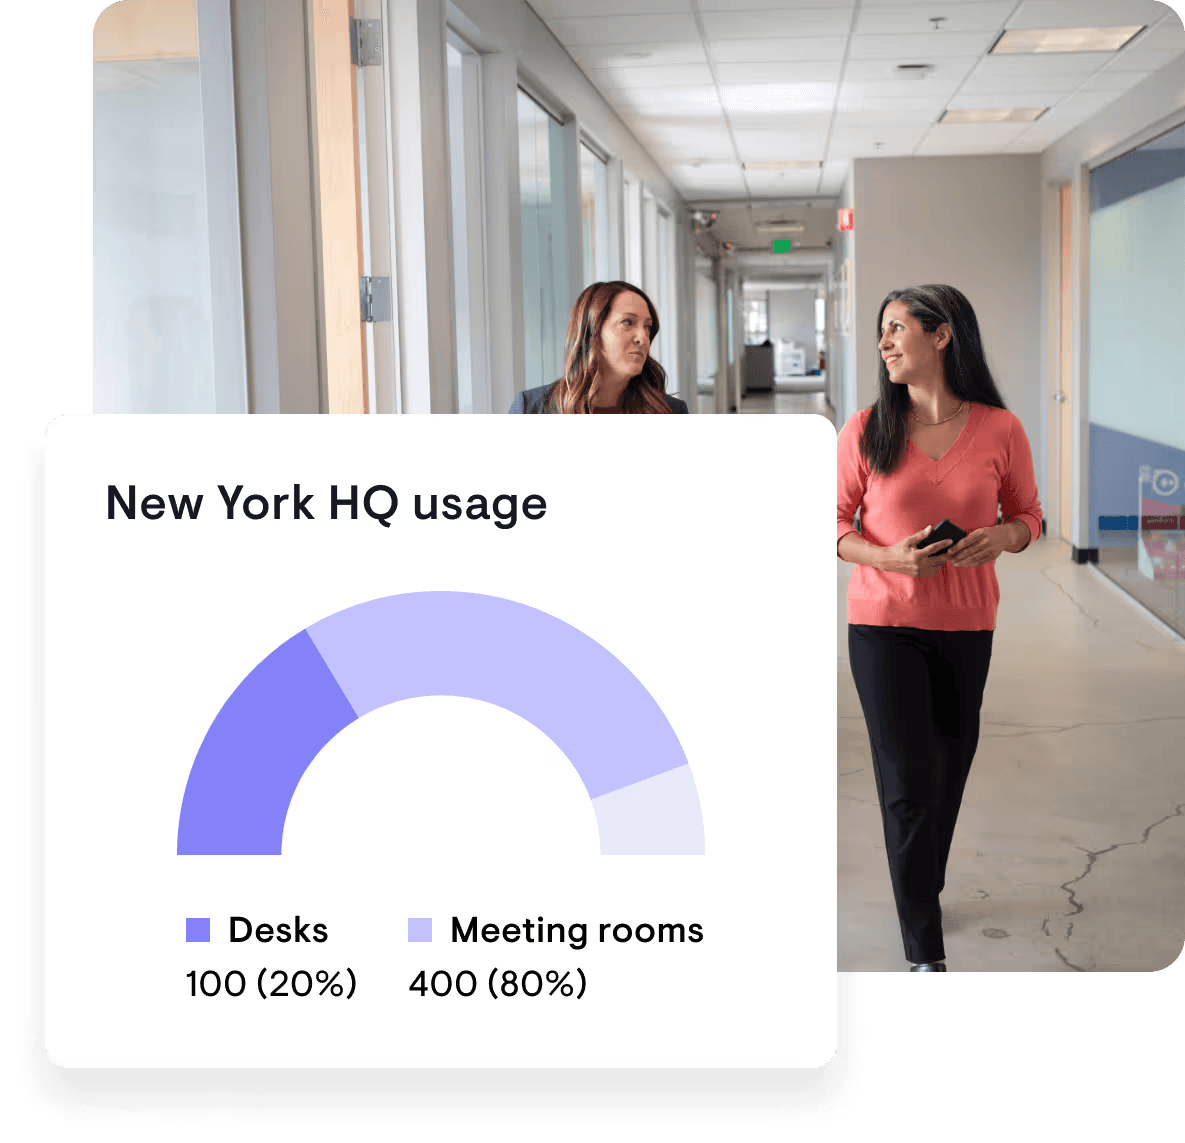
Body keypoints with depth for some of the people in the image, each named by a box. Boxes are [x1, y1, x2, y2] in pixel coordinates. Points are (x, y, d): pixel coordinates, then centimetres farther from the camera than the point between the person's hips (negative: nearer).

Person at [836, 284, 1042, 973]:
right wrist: (890, 557, -18)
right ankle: (925, 949, 5)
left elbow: (1028, 515, 8)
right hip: (884, 623, -2)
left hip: (967, 627, 2)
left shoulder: (1000, 431, -5)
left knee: (950, 768, 16)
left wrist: (1000, 538, -15)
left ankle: (927, 888, 42)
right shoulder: (866, 431, -5)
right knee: (908, 780, -4)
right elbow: (833, 525, 0)